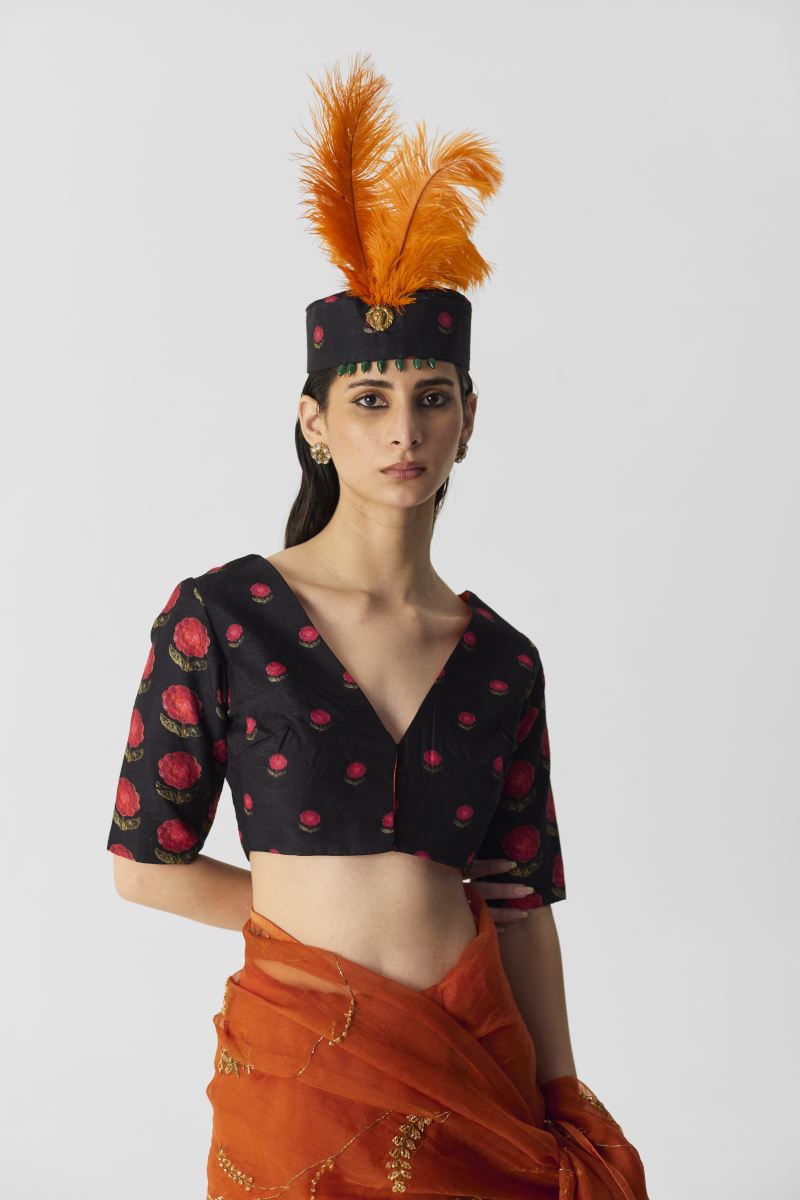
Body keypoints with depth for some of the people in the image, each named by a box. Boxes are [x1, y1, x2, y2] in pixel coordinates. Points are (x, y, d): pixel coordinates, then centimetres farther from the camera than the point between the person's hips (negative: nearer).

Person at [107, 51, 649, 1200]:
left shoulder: (503, 662, 1)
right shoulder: (219, 617, -8)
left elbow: (520, 899, 4)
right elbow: (146, 863, -4)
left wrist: (565, 1100, 3)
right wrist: (310, 913, -1)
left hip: (479, 1058, 3)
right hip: (303, 1057, -2)